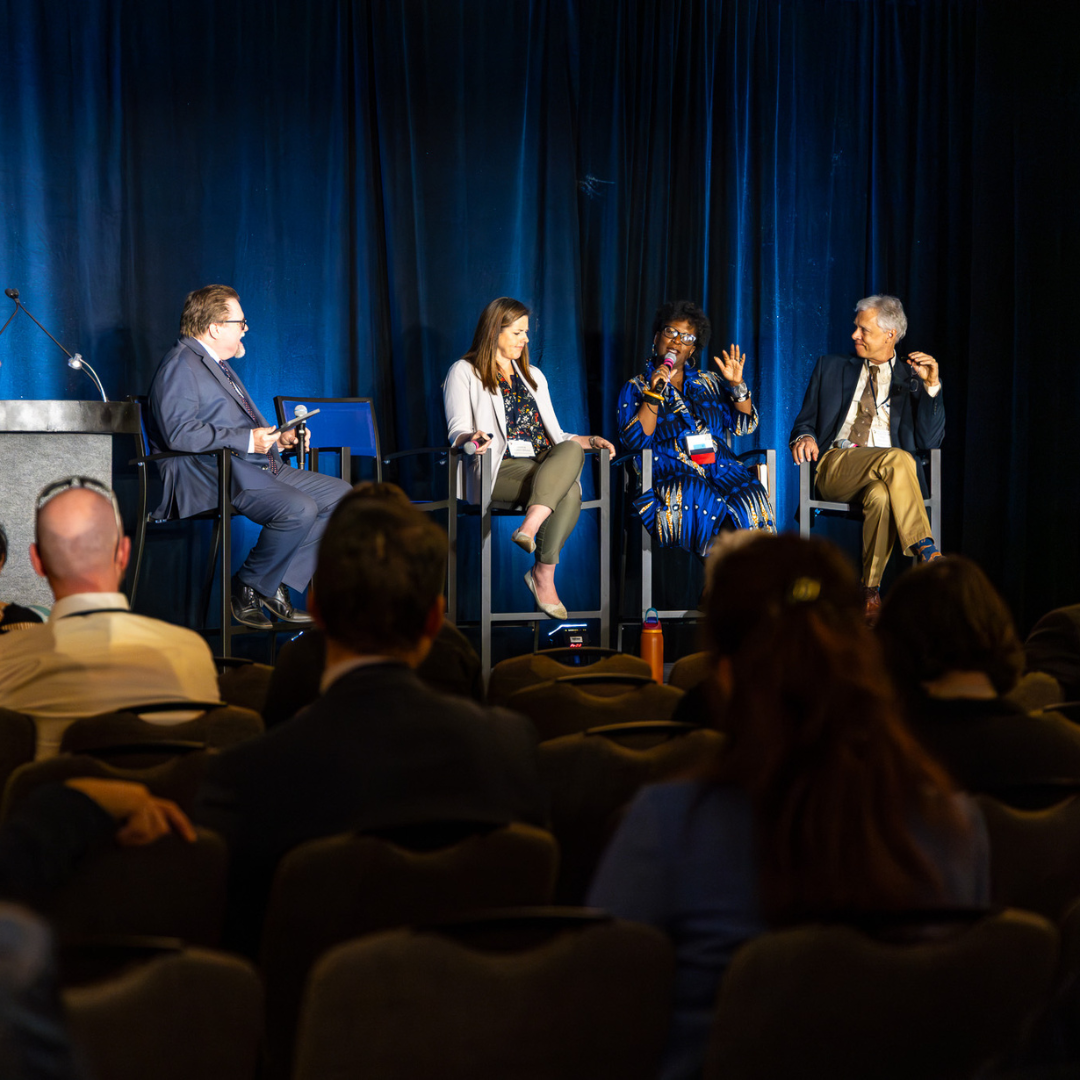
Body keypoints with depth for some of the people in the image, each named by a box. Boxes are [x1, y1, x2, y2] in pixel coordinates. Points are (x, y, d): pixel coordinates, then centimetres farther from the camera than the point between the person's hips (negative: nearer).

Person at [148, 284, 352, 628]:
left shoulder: (218, 365, 25)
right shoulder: (181, 365, -8)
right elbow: (179, 433, -22)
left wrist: (275, 438, 14)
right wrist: (248, 441, -21)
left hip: (256, 466, 11)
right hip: (210, 474, -11)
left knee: (339, 493, 1)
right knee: (299, 509, -31)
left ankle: (278, 585, -4)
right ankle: (249, 589, -12)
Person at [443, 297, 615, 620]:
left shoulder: (533, 375, 29)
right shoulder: (464, 372, 11)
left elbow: (555, 435, 26)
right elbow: (458, 431, -1)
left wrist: (591, 441, 7)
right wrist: (472, 439, -26)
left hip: (546, 465, 5)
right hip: (498, 469, -5)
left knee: (572, 450, -34)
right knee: (569, 491, -33)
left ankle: (531, 525, -44)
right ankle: (544, 574, -35)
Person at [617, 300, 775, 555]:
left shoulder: (710, 382, 25)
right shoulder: (636, 388, 15)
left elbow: (745, 425, 18)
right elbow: (635, 440, 0)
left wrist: (737, 385, 4)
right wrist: (653, 394, -7)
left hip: (720, 468, 3)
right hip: (671, 474, -3)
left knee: (750, 500, -33)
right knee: (698, 497, -40)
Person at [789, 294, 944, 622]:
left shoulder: (912, 378, 17)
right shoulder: (831, 368, 23)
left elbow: (929, 441, 7)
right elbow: (805, 421, 21)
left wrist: (932, 386, -2)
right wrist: (804, 437, -4)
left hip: (887, 474, 0)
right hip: (834, 467, 0)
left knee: (882, 496, -39)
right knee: (896, 459, -33)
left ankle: (871, 592, -29)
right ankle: (926, 552, -33)